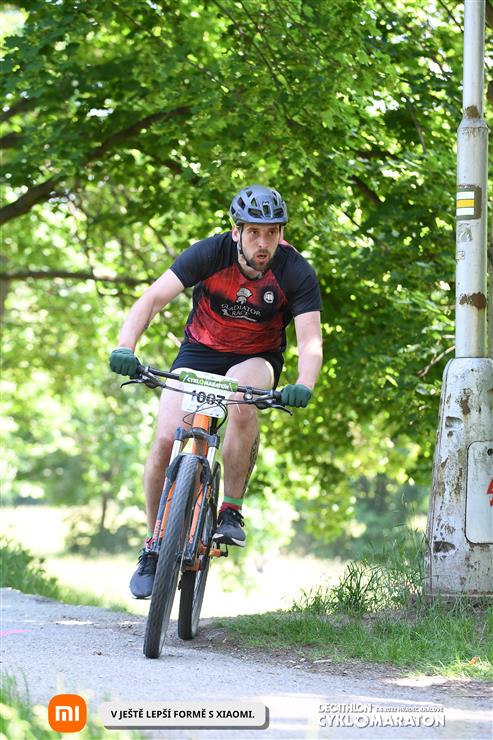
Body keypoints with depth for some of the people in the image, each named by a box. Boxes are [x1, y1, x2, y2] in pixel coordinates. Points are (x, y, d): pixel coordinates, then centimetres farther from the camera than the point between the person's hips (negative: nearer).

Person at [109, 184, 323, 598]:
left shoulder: (296, 272, -21)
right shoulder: (210, 253, -22)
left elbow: (310, 341, -28)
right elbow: (153, 299, -28)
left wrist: (303, 387, -49)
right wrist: (125, 348, -45)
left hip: (257, 359, -1)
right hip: (199, 351, 1)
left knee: (242, 400, -36)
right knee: (166, 440, -19)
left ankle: (232, 511, -19)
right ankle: (154, 547, 1)